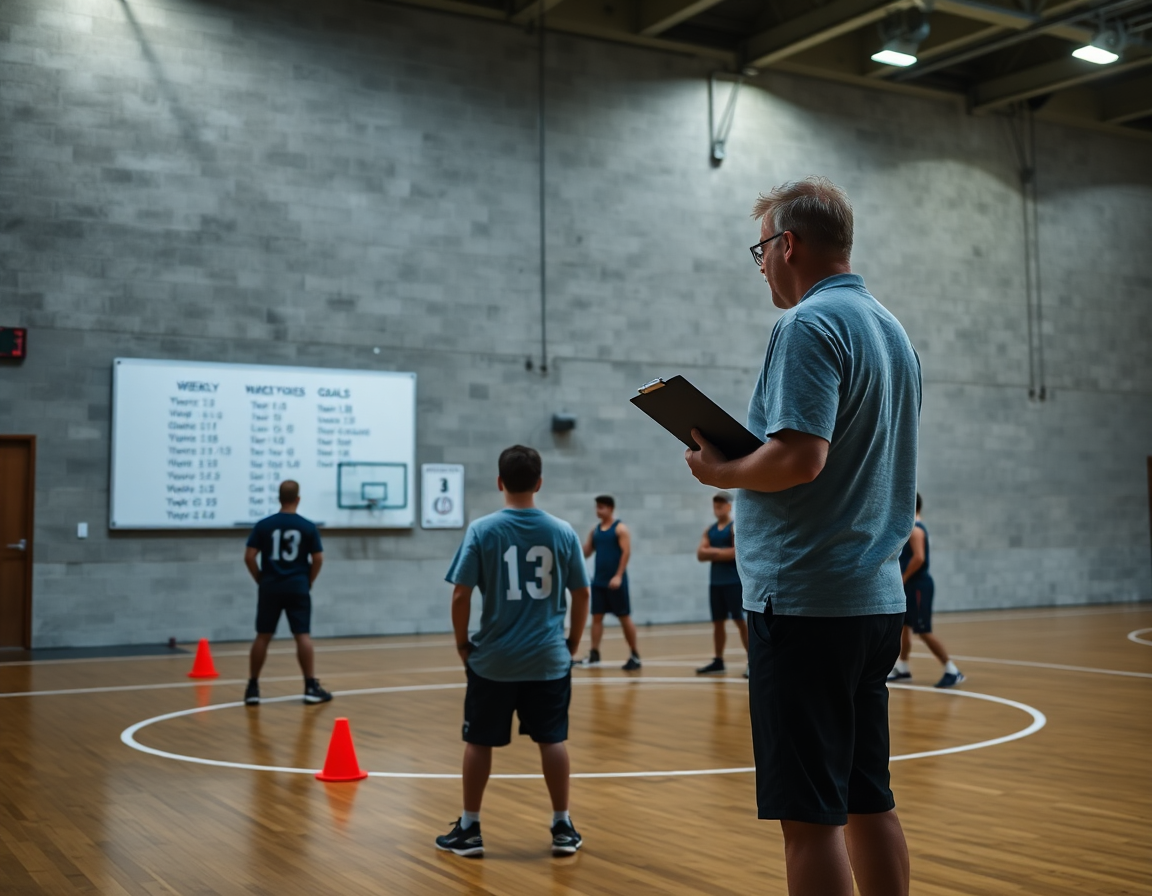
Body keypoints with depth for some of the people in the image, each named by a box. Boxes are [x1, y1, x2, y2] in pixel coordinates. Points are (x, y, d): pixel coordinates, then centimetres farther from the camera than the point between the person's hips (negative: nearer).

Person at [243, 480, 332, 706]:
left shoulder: (263, 525, -1)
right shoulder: (308, 526, -2)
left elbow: (249, 557, -3)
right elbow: (318, 559, -1)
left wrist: (261, 579, 9)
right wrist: (308, 582, 12)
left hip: (270, 588, 1)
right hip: (298, 588, -1)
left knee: (262, 637, 8)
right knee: (303, 636, 1)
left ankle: (253, 688, 11)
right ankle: (311, 687, 0)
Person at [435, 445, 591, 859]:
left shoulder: (481, 530, -7)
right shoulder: (563, 532, -1)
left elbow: (460, 596, -9)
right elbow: (582, 595, 3)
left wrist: (462, 644, 4)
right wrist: (573, 644, 15)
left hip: (492, 659, -1)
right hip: (549, 659, 2)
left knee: (479, 742, 11)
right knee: (553, 740, 11)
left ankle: (469, 829, 19)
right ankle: (562, 827, 17)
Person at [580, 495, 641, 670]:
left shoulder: (620, 528, -6)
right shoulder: (595, 529, 12)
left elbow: (626, 553, -14)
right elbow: (586, 553, 12)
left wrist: (618, 576, -21)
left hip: (615, 581, -6)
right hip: (598, 580, 6)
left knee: (624, 617, 0)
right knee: (597, 616, 4)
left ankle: (635, 655, 8)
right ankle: (594, 653, 6)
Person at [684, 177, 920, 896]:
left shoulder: (810, 325, -12)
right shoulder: (893, 329, 17)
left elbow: (799, 457, -24)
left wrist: (720, 470, -7)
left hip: (805, 598, -9)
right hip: (878, 595, 9)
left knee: (810, 813, -3)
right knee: (867, 801, 15)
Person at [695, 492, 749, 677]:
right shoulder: (709, 531, 13)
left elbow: (736, 552, -18)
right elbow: (701, 554, 4)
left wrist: (713, 552, -8)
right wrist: (722, 553, -12)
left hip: (734, 581, -6)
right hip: (715, 582, 7)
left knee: (740, 620, -8)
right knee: (717, 622, 10)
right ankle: (718, 661, 17)